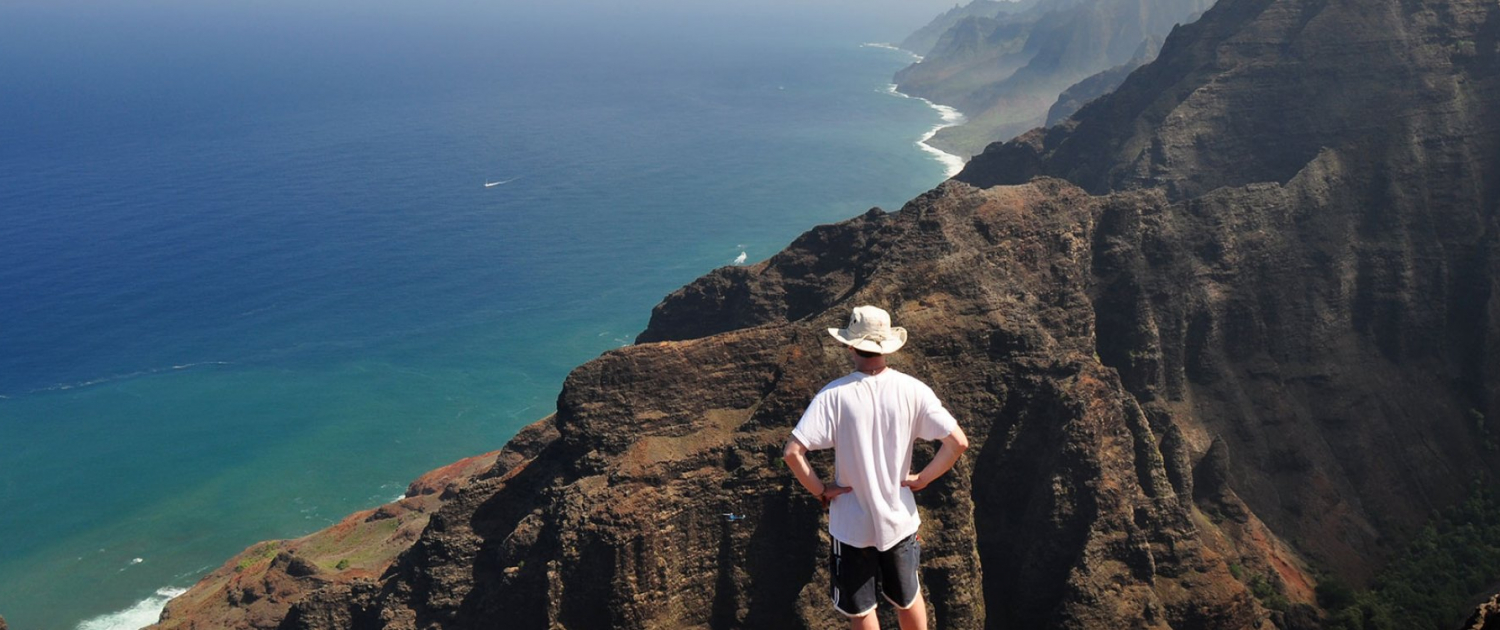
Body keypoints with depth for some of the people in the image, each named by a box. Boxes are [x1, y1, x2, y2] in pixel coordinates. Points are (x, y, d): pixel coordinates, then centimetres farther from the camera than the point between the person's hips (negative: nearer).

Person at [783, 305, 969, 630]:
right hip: (900, 519, 2)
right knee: (908, 597, 25)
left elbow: (792, 452, -23)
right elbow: (958, 442, -12)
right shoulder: (912, 390, -11)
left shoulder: (834, 395, -17)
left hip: (851, 525, -2)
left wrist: (820, 490, -8)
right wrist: (922, 478, -1)